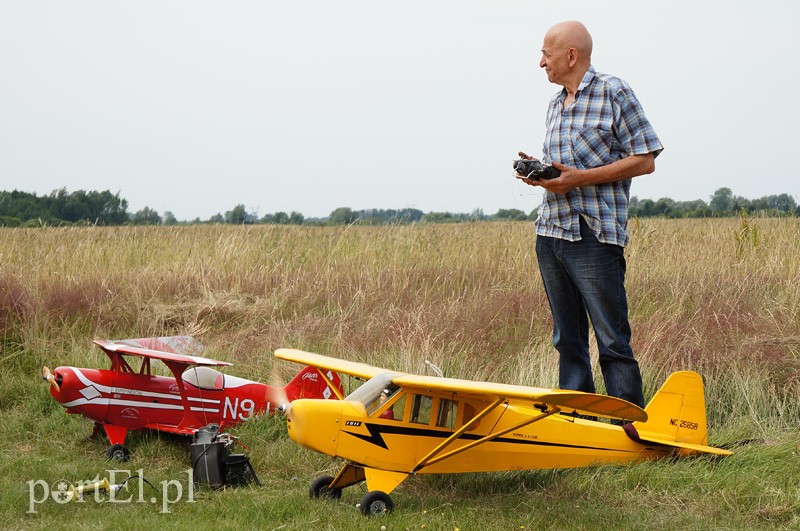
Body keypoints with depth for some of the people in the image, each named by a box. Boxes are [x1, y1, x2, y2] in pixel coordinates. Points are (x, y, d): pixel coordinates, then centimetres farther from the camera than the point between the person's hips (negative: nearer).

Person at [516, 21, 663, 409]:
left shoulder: (613, 92, -4)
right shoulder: (555, 105, 19)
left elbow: (645, 160, -8)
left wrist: (580, 178, -15)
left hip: (595, 235, -7)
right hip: (549, 232, 8)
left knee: (612, 341, -6)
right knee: (567, 340, 10)